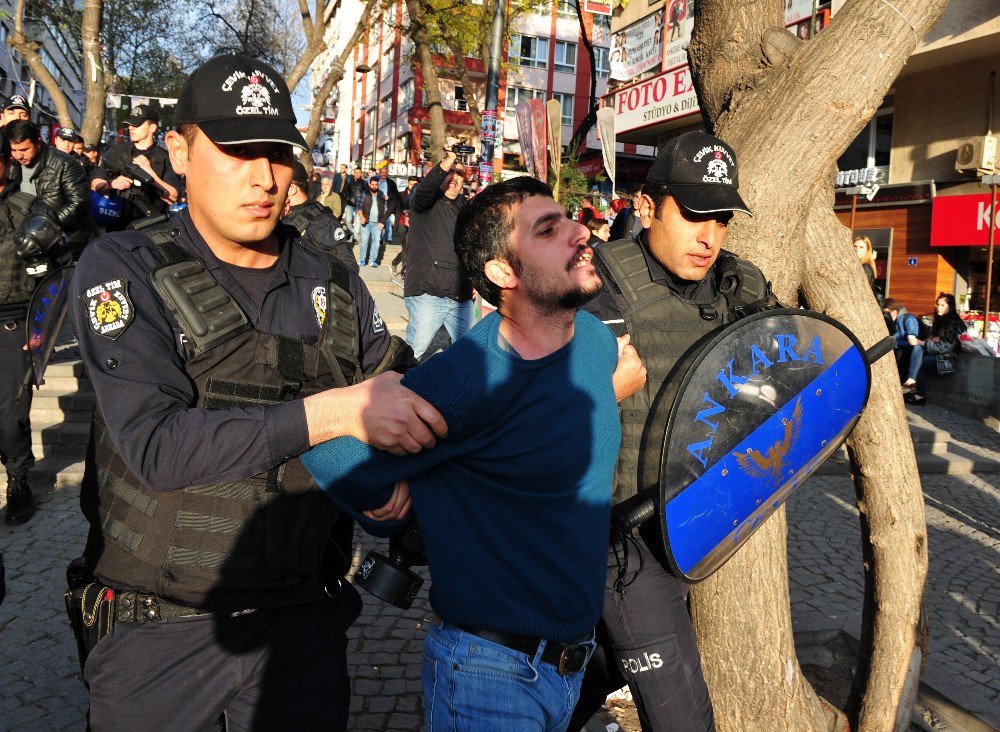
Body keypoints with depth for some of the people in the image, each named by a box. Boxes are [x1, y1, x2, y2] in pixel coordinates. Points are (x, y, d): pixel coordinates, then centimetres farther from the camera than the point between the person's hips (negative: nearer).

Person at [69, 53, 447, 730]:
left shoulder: (335, 285, 3)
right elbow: (156, 445, -22)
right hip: (159, 635, -2)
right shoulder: (123, 270, -9)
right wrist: (332, 413, -29)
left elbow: (397, 401, 10)